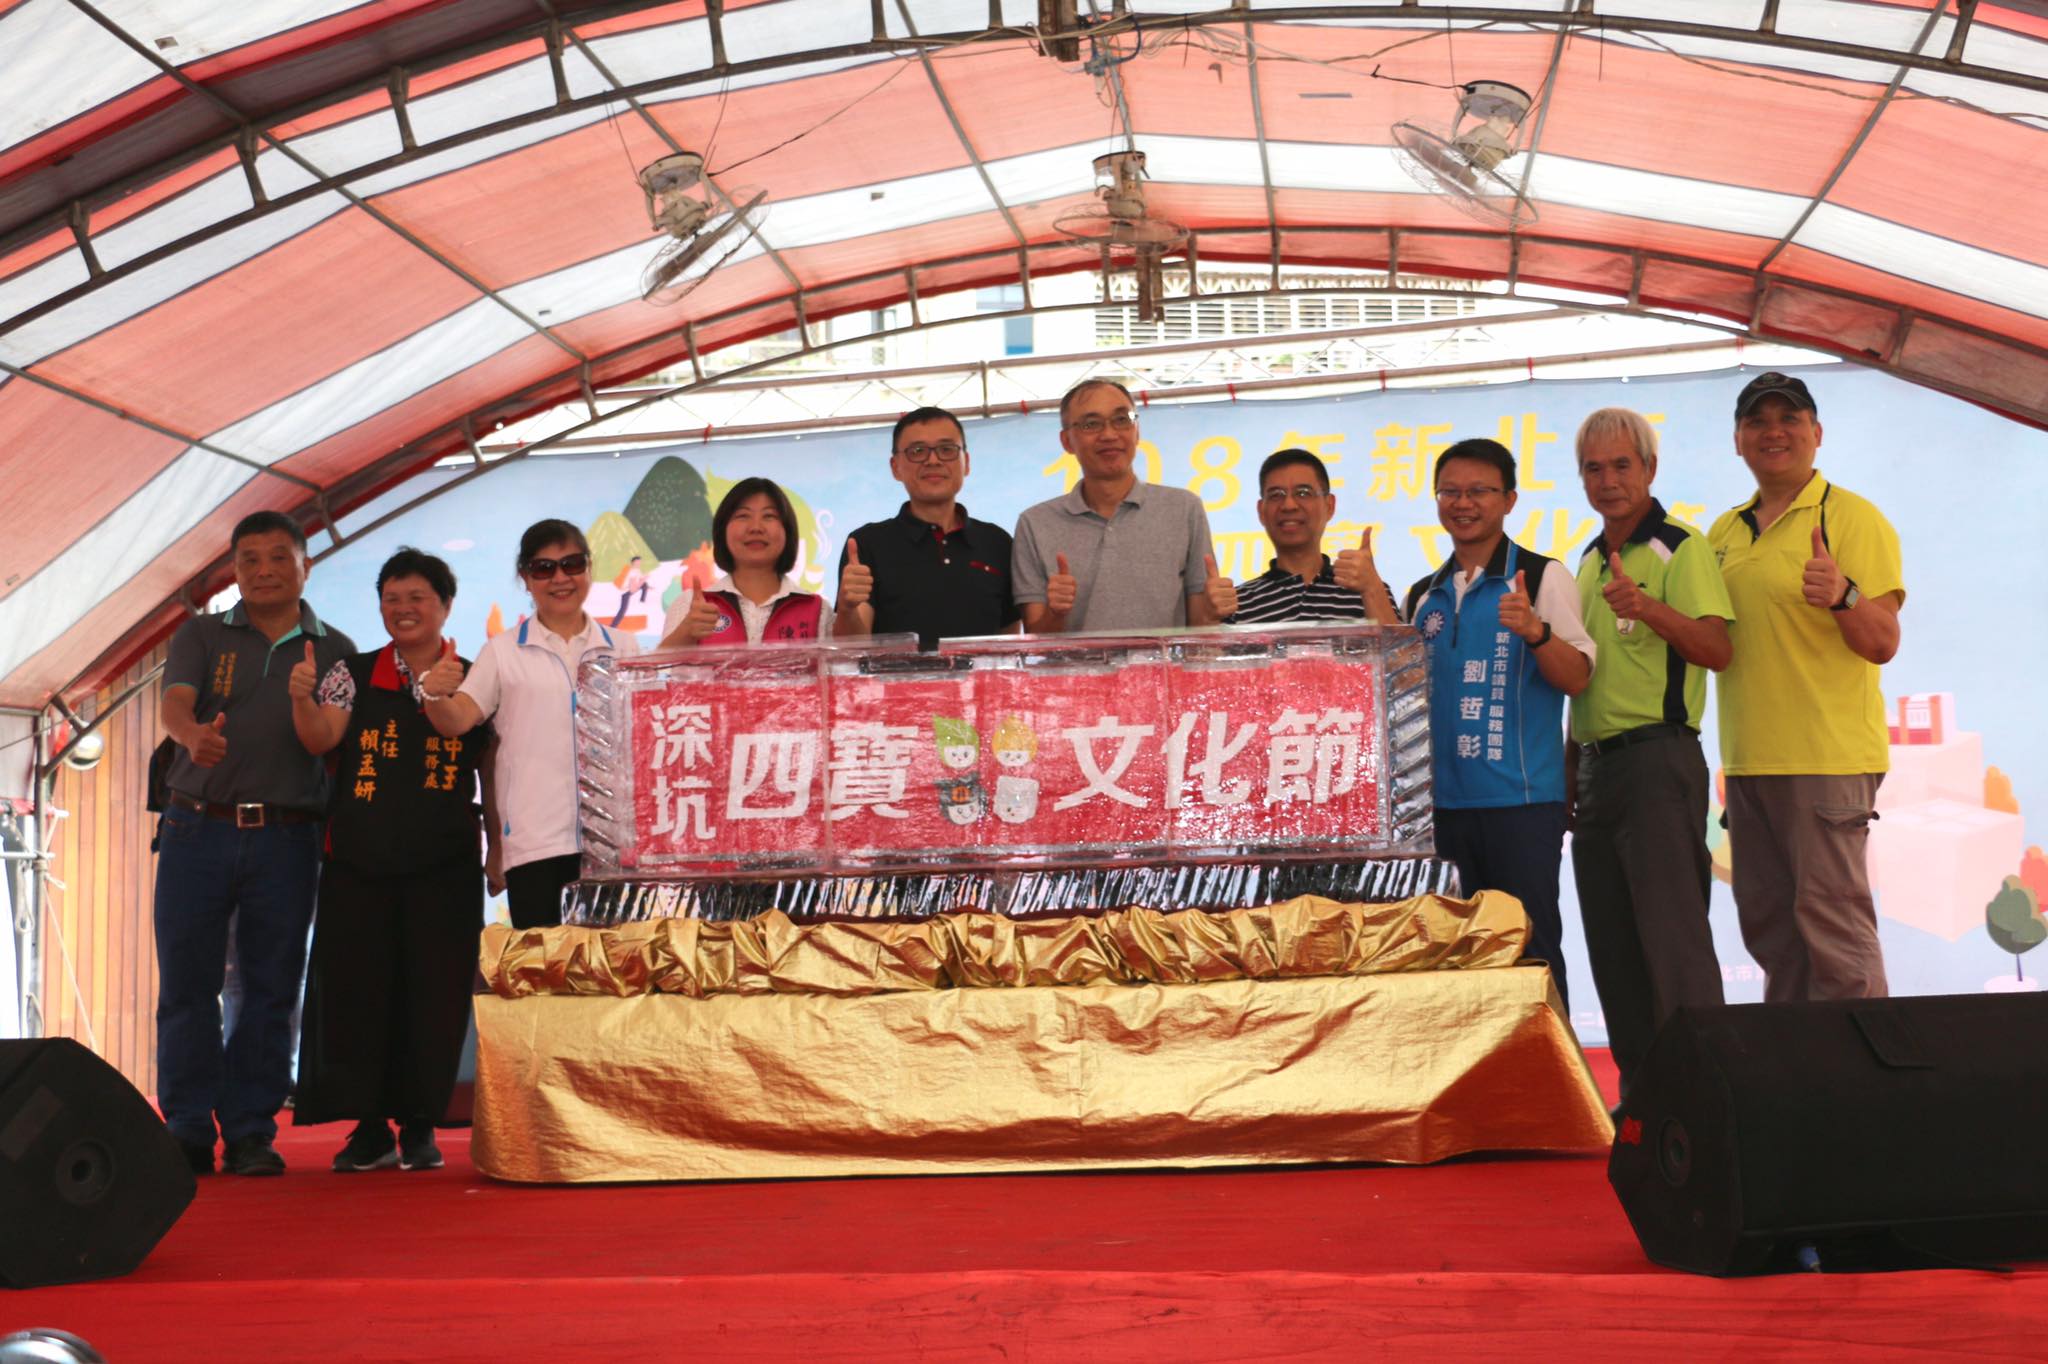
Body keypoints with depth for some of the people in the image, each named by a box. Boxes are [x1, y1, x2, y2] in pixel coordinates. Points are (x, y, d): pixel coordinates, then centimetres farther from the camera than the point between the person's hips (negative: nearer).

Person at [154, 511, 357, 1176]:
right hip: (197, 828, 0)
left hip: (286, 839, 0)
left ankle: (251, 1133, 10)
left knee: (270, 989, 2)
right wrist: (194, 734, -33)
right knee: (186, 984, 1)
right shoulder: (201, 635, 9)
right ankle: (188, 1132, 9)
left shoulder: (335, 651, 10)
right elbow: (173, 702, -9)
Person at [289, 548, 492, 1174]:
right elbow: (319, 740, -7)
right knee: (355, 989, 2)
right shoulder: (354, 674, 7)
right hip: (358, 863, 1)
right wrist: (303, 698, -26)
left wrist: (496, 850, 3)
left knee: (434, 994, 0)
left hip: (444, 866, -1)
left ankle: (419, 1127, 13)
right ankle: (370, 1128, 12)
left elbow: (492, 775, 9)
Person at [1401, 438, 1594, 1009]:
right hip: (1443, 800, 5)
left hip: (1521, 797, -5)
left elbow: (1576, 678, -8)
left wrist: (1535, 632, -26)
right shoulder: (1423, 595, 15)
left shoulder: (1541, 577, -1)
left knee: (1530, 941, -3)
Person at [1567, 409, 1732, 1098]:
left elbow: (1717, 648, -17)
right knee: (1612, 943, 9)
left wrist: (1648, 607, -32)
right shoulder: (1589, 562, 19)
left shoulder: (1680, 549, -5)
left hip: (1656, 758, -8)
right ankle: (1641, 1090, 16)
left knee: (1673, 934, -9)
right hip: (1595, 766, 8)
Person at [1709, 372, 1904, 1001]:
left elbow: (1883, 644, -13)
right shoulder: (1725, 532, 14)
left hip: (1827, 759, -7)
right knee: (1767, 921, 13)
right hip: (1748, 760, 7)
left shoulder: (1852, 517, -6)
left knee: (1833, 917, -8)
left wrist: (1844, 596, -33)